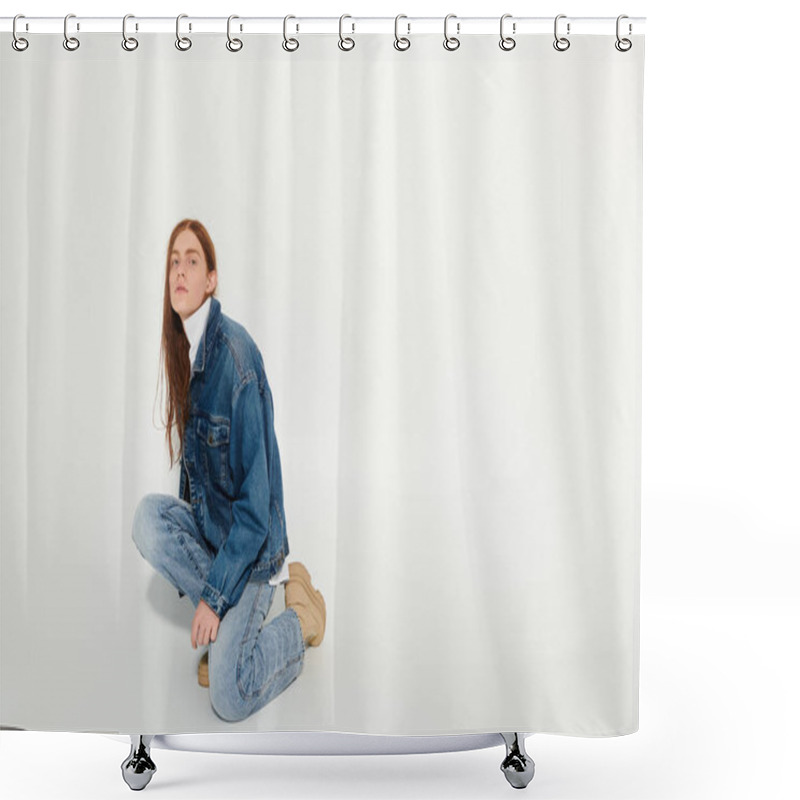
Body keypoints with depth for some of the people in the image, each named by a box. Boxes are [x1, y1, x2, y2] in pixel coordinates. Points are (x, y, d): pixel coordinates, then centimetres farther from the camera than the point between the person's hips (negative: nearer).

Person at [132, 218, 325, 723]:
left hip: (252, 541, -7)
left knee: (229, 698, -15)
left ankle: (301, 618, 12)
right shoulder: (184, 349, 0)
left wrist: (214, 596, -20)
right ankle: (234, 618, -4)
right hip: (206, 523, 8)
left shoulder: (235, 356, -24)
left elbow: (256, 504, -23)